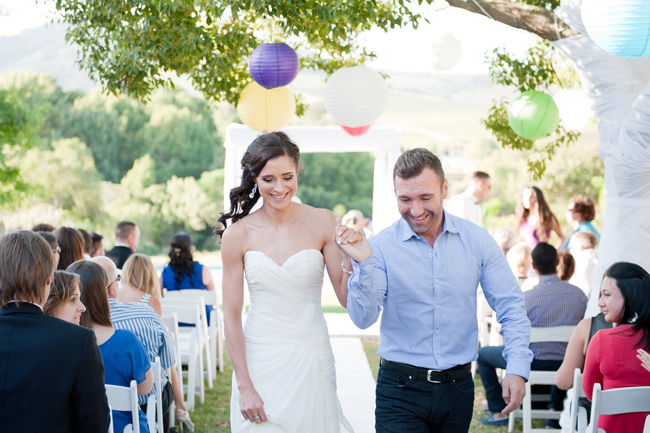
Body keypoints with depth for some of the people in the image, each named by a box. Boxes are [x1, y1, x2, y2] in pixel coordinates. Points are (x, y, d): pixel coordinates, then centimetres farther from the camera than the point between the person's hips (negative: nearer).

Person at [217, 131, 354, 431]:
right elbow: (231, 316, -2)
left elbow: (347, 300, -3)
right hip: (259, 361, 0)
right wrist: (244, 387, -7)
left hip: (312, 361, 0)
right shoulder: (238, 234, -4)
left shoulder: (322, 223, -4)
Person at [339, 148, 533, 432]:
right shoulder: (381, 247, -7)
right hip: (400, 391, -2)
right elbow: (363, 319, -13)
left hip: (458, 388, 2)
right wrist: (363, 264, -27)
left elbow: (511, 307, 5)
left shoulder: (477, 241, 0)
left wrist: (517, 368, -6)